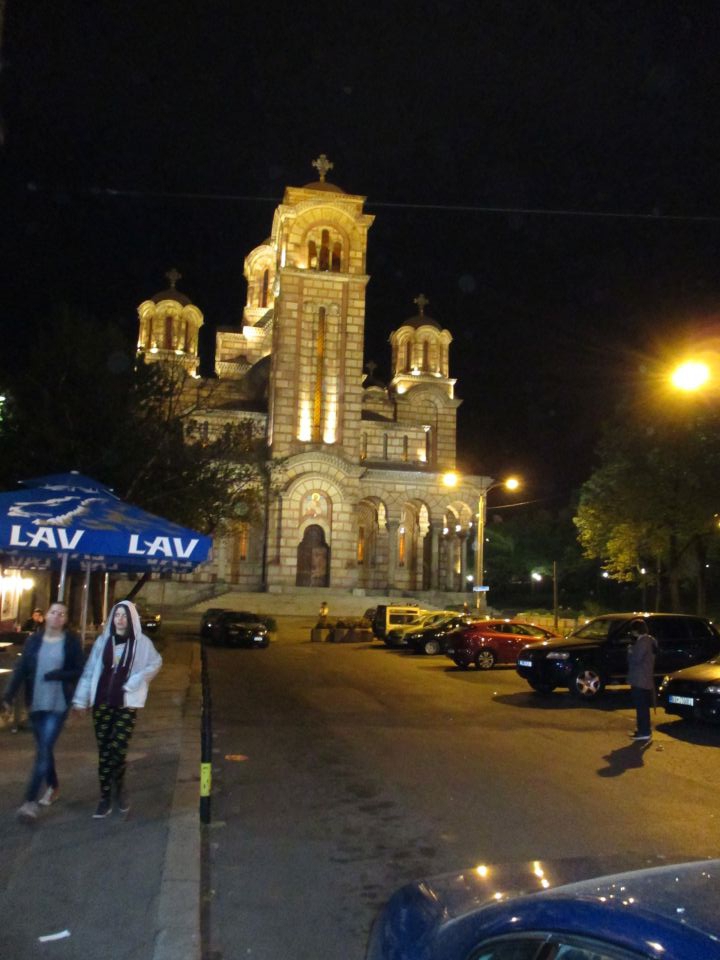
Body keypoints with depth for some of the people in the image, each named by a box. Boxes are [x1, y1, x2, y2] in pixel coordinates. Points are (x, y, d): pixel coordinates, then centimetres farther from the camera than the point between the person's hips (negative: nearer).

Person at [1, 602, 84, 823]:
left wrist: (54, 675, -19)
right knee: (43, 748, 15)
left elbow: (79, 672, -5)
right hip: (36, 703, 4)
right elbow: (21, 668, -1)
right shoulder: (34, 640, 3)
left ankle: (30, 801, -7)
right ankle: (53, 787, 34)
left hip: (58, 704, -4)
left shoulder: (72, 641, -5)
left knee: (44, 750, -9)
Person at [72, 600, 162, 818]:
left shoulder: (141, 642, -2)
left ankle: (119, 787, 19)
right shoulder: (102, 641, 4)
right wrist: (81, 699, 3)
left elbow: (155, 663, 6)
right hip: (102, 703, 3)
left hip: (127, 705, -2)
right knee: (104, 752, 6)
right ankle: (105, 799, 16)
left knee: (118, 749, -9)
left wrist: (136, 681, -5)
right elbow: (90, 671, 5)